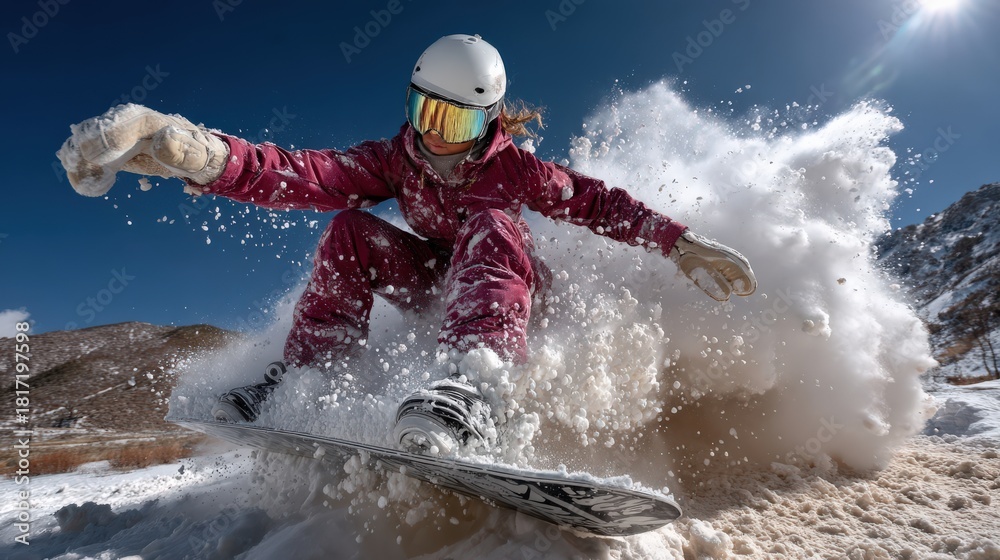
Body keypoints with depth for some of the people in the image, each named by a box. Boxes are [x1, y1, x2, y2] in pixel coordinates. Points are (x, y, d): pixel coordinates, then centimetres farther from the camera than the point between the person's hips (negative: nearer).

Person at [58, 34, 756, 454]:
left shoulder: (514, 167, -17)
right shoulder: (395, 161, -12)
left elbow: (600, 203, -13)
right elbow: (305, 174, -28)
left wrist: (683, 243, -20)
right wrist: (200, 153, -45)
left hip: (512, 292, -3)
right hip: (441, 283, 3)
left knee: (488, 224, -34)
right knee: (351, 228, -18)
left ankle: (474, 380, -55)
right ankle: (307, 377, -20)